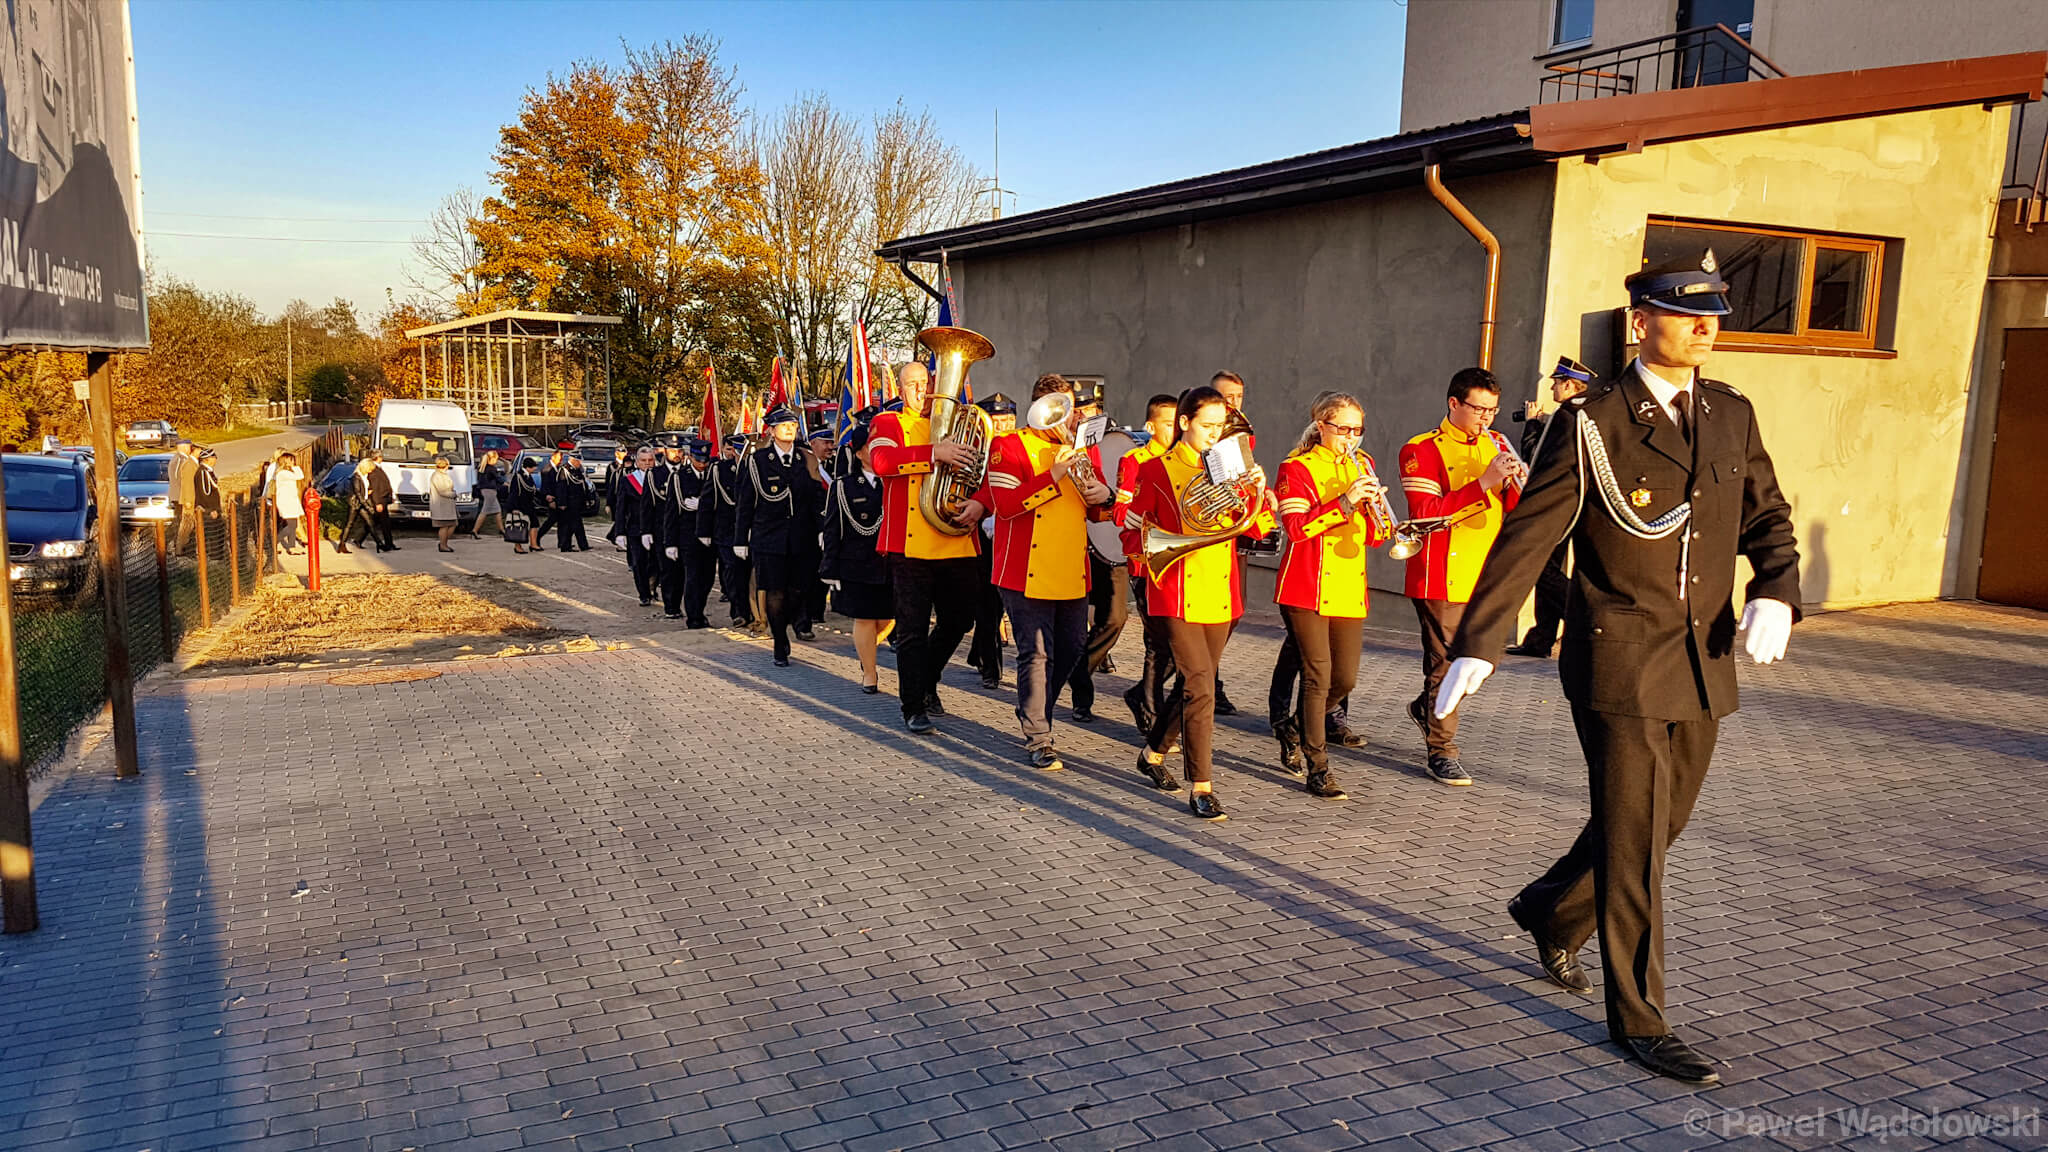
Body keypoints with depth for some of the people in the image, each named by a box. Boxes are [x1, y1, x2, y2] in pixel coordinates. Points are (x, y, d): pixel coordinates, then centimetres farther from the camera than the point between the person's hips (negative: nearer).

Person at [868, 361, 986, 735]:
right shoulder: (888, 423, 3)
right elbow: (882, 461, -18)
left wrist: (979, 503, -11)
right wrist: (935, 453, -29)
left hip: (958, 545, 4)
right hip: (911, 546, -4)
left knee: (959, 620, 14)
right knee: (912, 630, -1)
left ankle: (926, 682, 37)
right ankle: (914, 707, 10)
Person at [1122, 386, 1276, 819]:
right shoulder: (1157, 469, 0)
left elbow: (1257, 527, 4)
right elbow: (1134, 525, 4)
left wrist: (1259, 490, -12)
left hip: (1220, 594, 5)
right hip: (1178, 593, -5)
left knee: (1195, 685, 13)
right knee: (1201, 688, -12)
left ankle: (1153, 754, 36)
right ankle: (1201, 788, -6)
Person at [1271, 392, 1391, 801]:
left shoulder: (1362, 466, 13)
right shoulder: (1297, 468, -4)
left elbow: (1373, 537, 11)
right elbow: (1296, 528, -18)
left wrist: (1377, 511, -11)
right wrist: (1345, 502, -24)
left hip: (1349, 589, 6)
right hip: (1306, 588, -6)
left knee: (1345, 679, 6)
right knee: (1318, 676, -7)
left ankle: (1298, 732, 33)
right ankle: (1318, 768, 2)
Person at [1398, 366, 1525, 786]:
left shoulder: (1496, 445, 14)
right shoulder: (1421, 451, -6)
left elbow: (1518, 511, 11)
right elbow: (1428, 515, -18)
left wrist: (1514, 481, -11)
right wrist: (1483, 483, -23)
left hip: (1487, 576, 6)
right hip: (1443, 578, -6)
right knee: (1447, 664, -3)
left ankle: (1426, 708, 36)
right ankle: (1442, 751, 10)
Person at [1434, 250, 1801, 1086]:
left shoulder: (1732, 415, 8)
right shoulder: (1592, 425, -10)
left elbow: (1767, 518, 15)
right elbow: (1526, 538, -12)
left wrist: (1774, 595, -6)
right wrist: (1475, 647, -18)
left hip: (1704, 665, 6)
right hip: (1619, 664, -6)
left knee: (1659, 822, 18)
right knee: (1634, 841, 0)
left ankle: (1550, 911, 44)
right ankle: (1639, 1020, 14)